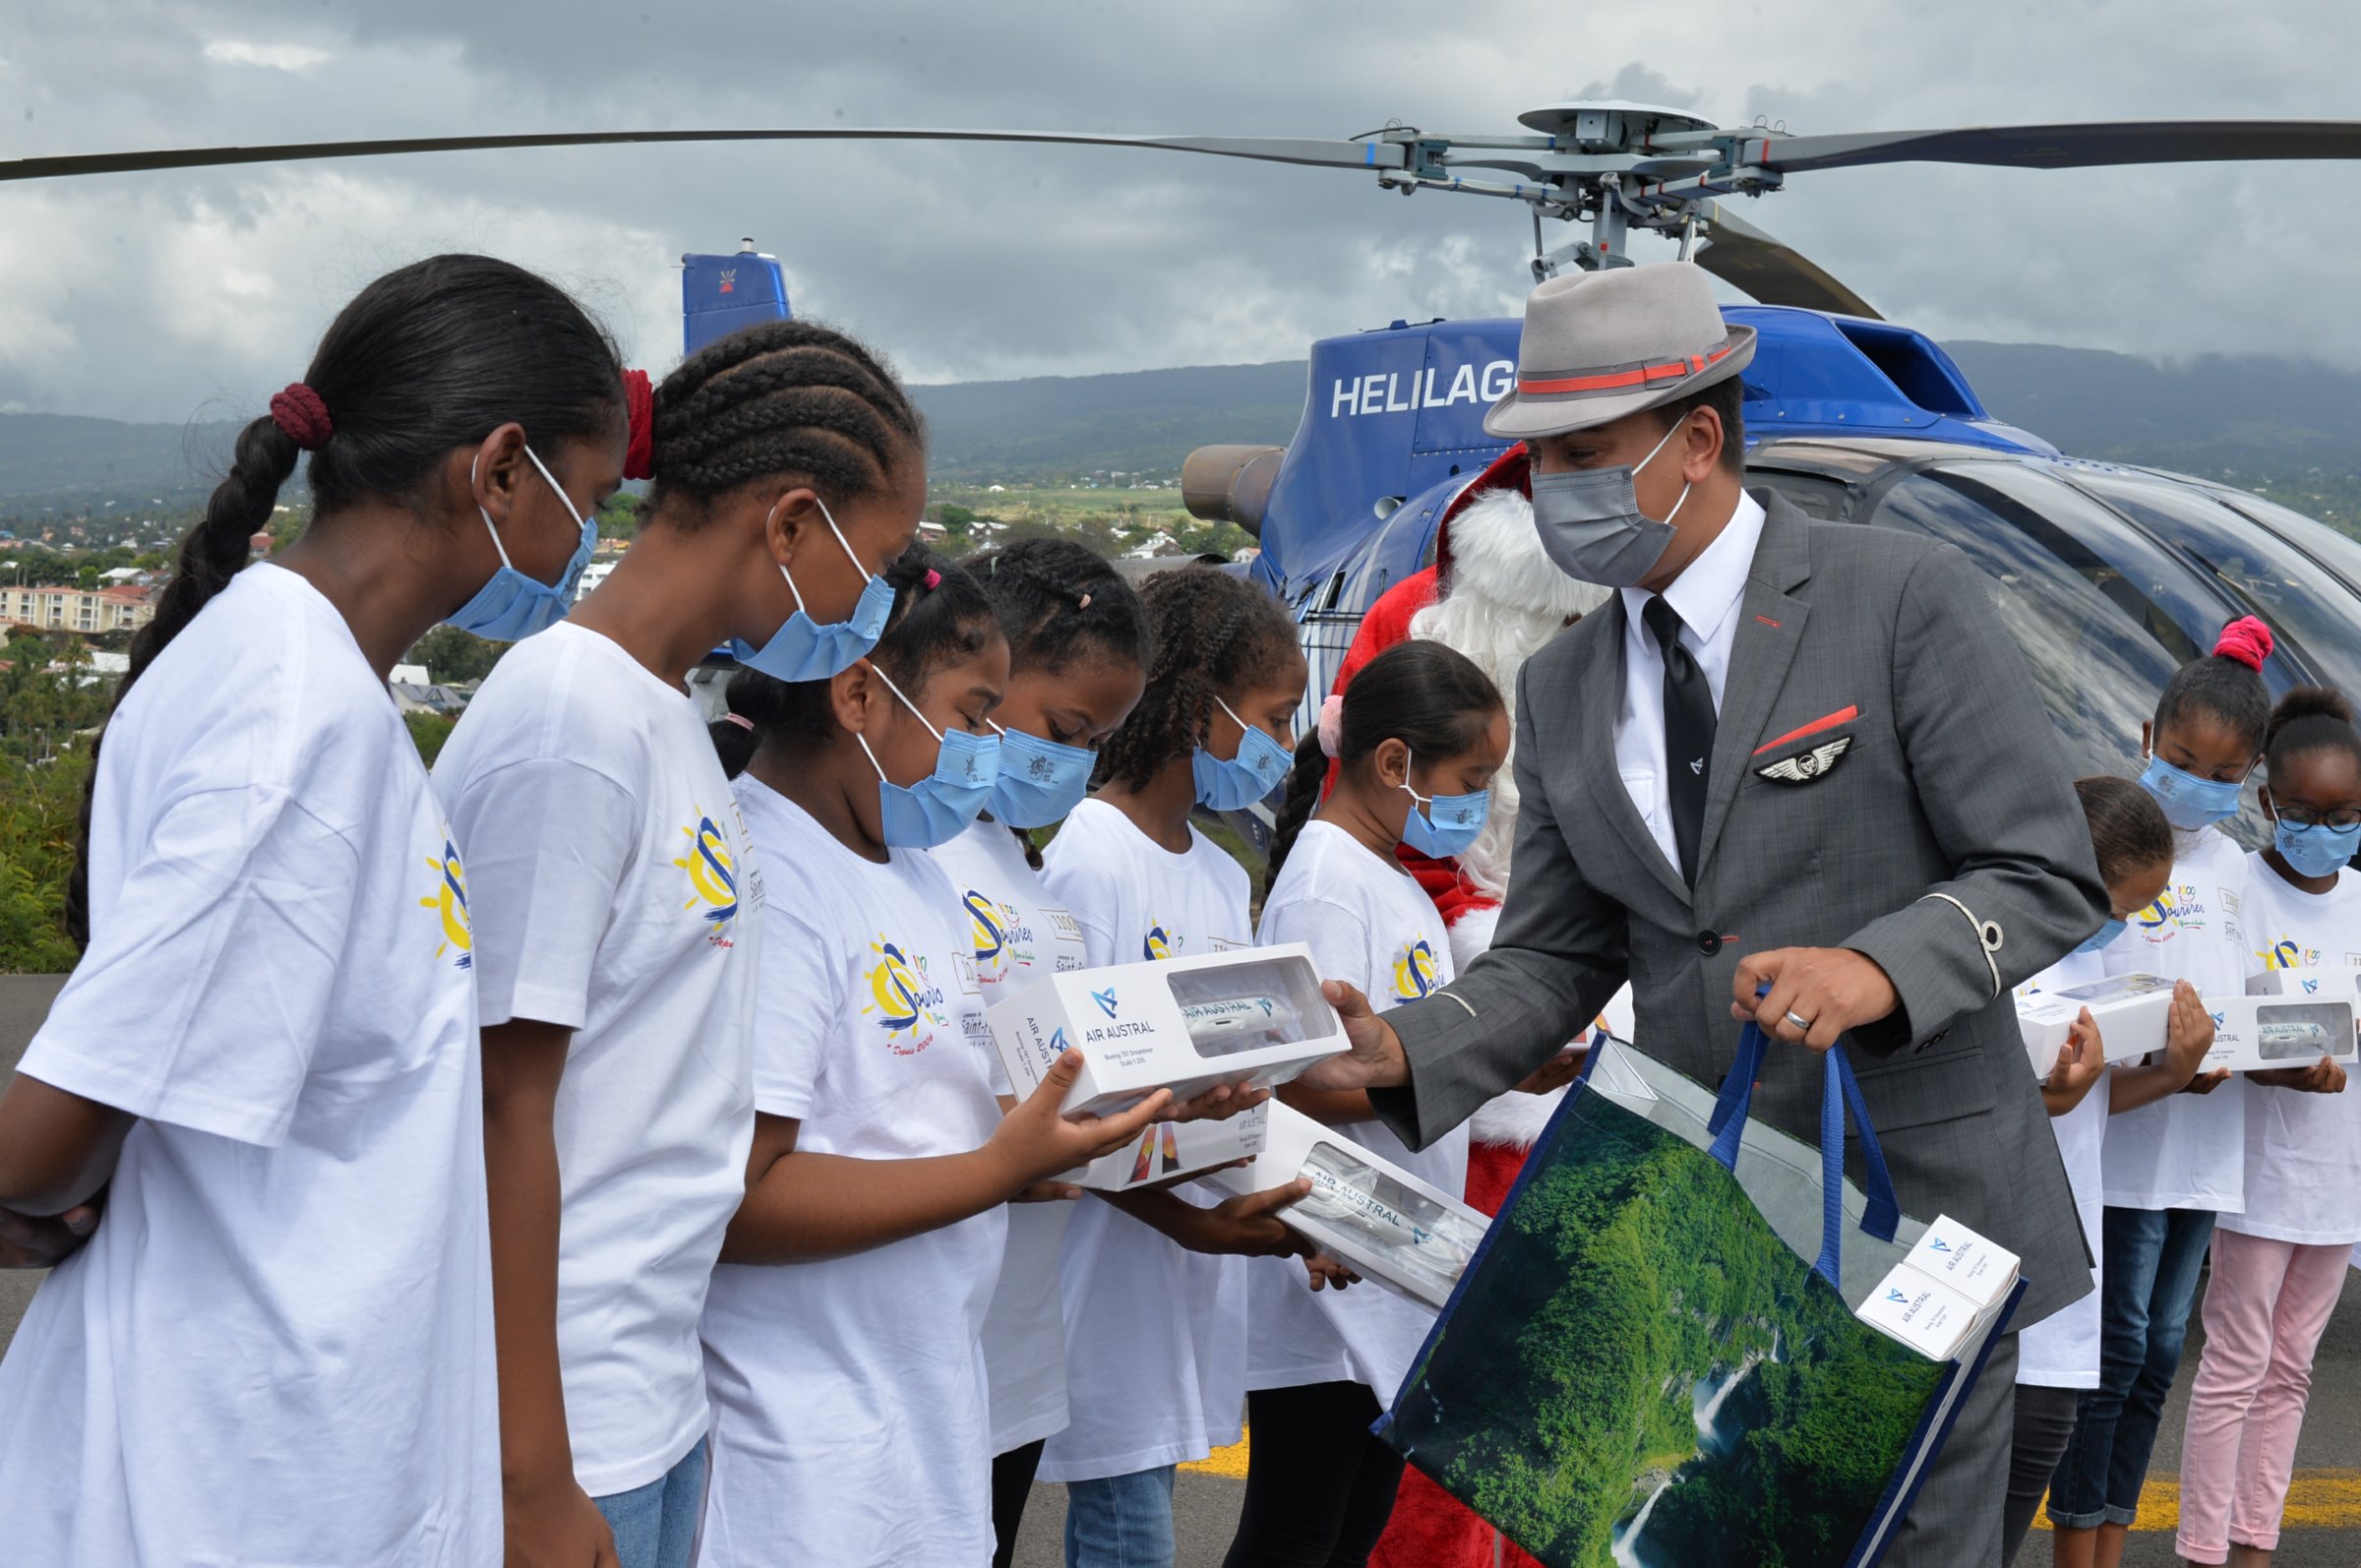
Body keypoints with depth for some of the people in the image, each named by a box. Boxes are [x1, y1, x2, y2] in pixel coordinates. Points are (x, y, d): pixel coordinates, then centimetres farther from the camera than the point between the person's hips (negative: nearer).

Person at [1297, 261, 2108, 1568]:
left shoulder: (1904, 599, -9)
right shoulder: (1562, 688, 8)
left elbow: (2050, 877, -9)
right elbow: (1553, 962, 8)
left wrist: (1878, 967, -27)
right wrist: (1404, 1051, -11)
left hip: (1918, 1208, -4)